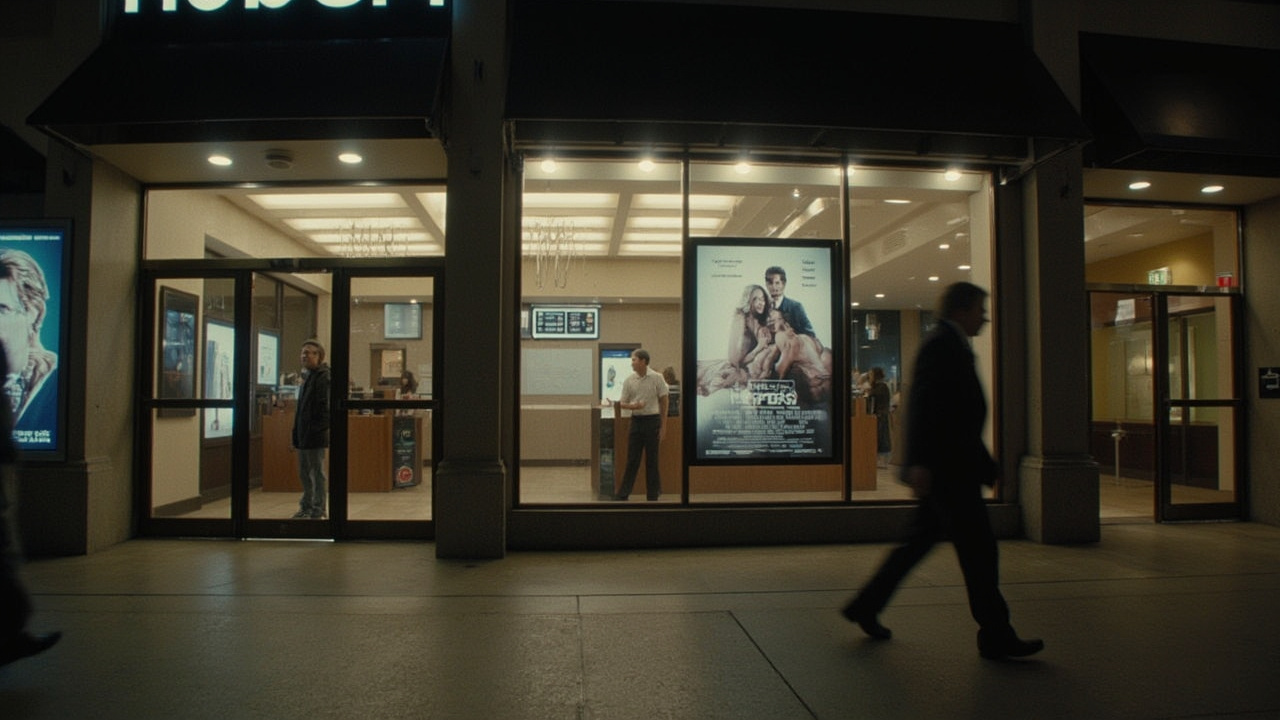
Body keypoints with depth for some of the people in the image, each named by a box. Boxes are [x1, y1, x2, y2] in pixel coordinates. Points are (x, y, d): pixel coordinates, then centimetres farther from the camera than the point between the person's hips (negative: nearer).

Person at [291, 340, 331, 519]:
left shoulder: (323, 377, -13)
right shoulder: (307, 376, 17)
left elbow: (324, 407, -20)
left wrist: (316, 430, -23)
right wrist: (297, 432, 17)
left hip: (315, 436, -10)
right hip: (304, 434, 10)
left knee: (317, 473, -1)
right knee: (304, 473, 17)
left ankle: (318, 511, 7)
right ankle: (307, 506, 29)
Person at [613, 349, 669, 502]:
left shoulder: (657, 378, -5)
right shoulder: (628, 381, 2)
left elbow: (663, 402, -1)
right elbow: (622, 404, 5)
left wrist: (663, 426, -3)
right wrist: (633, 406, -17)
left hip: (652, 420, -2)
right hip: (636, 421, 3)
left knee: (651, 459, 3)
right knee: (632, 459, 4)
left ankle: (653, 494, 13)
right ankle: (623, 493, 9)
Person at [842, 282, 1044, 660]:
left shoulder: (950, 346, 20)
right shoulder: (942, 345, -12)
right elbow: (923, 406, -22)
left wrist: (986, 465, 24)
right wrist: (919, 462, -28)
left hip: (951, 468, 11)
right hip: (946, 468, -11)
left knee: (920, 542, 14)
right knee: (978, 547, -3)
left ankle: (865, 607, 21)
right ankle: (995, 636, 7)